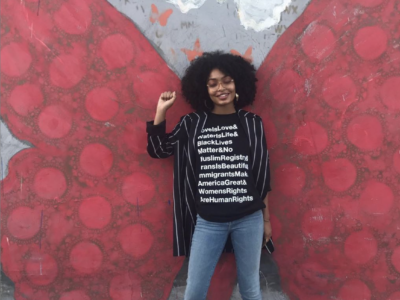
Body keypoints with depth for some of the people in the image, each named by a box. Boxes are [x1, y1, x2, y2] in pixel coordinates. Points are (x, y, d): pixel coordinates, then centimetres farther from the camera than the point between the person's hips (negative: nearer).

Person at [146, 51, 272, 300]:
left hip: (249, 220, 0)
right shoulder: (193, 123, 2)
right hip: (208, 222, 0)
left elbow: (263, 174, 5)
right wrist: (161, 111, -2)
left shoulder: (252, 123, 1)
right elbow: (158, 150, 8)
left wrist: (266, 218, 8)